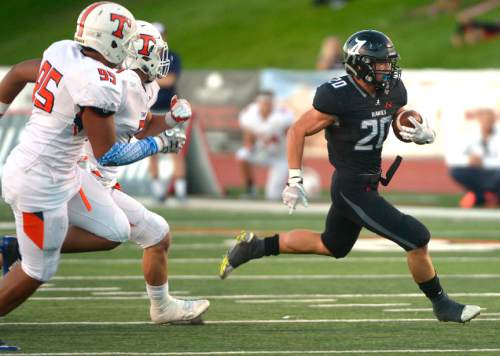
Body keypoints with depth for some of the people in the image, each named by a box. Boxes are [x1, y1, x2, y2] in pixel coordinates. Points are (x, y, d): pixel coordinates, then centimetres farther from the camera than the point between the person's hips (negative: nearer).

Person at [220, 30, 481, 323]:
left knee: (332, 247, 26)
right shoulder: (338, 98, -23)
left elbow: (406, 127, 12)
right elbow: (298, 131, -14)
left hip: (368, 184, 9)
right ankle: (442, 305, 11)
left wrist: (423, 133, -12)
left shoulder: (393, 92, -1)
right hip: (353, 190, -9)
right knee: (417, 239, -7)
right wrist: (294, 181, -16)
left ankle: (253, 247, 33)